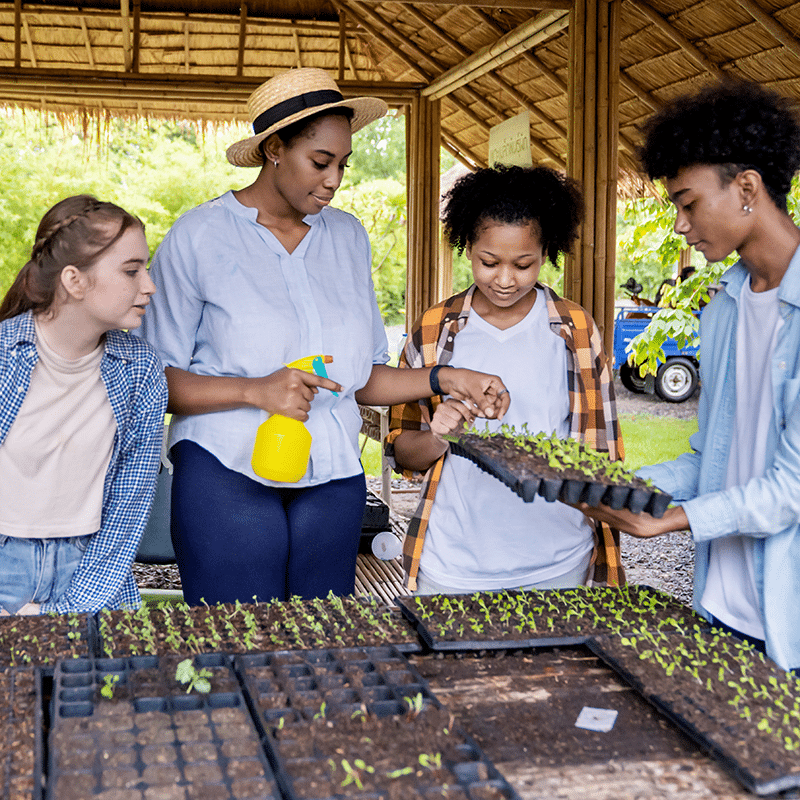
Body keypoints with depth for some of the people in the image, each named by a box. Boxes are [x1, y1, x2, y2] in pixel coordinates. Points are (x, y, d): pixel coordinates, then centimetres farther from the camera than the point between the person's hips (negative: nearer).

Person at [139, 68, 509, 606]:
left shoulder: (348, 237, 11)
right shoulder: (200, 238, -3)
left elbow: (360, 376, 13)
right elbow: (154, 379, -6)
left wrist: (444, 379, -1)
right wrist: (257, 391, -19)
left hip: (333, 478, 4)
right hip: (228, 474, -4)